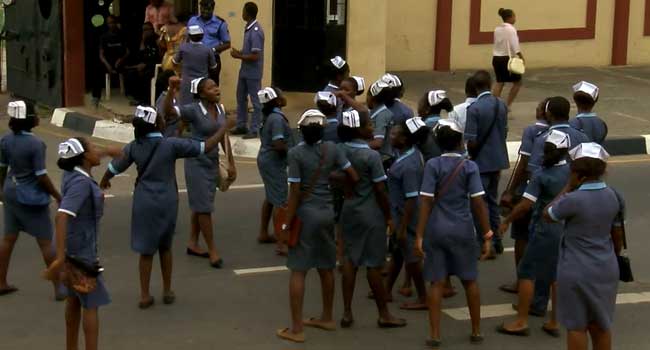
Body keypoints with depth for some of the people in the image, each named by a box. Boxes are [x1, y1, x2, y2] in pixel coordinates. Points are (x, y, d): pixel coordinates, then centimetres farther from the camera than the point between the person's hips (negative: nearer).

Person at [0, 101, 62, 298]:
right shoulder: (35, 144, -22)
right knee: (46, 242, 3)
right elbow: (41, 176, -19)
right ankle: (59, 288, 9)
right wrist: (58, 196, -8)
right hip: (32, 198, -6)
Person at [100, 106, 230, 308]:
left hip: (144, 203, 1)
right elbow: (206, 147, -12)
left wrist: (104, 182, 32)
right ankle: (167, 291, 24)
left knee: (146, 249, 9)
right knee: (165, 247, 17)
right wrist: (224, 128, 1)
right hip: (166, 202, -1)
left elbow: (114, 168, 10)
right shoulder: (171, 145, -14)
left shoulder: (134, 147, -4)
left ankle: (145, 296, 13)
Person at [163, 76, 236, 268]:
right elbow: (168, 111, -34)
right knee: (204, 207, -3)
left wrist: (231, 164, 11)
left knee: (201, 205, 16)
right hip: (197, 163, -7)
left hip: (212, 162, 7)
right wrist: (172, 90, -49)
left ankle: (193, 244, 28)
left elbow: (224, 138, 10)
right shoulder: (194, 110, -18)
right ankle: (212, 250, 4)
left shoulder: (220, 109, 1)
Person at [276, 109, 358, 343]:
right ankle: (327, 318, 33)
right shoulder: (331, 149, -1)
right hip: (327, 212, 5)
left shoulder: (296, 153, -14)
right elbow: (354, 177, 0)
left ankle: (296, 329, 1)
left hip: (306, 213, -5)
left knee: (298, 271, 0)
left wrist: (287, 222, -8)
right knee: (326, 268, 18)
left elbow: (295, 192, -15)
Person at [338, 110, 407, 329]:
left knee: (350, 260, 11)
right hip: (370, 214, -6)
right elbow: (380, 190, -15)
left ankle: (347, 313, 14)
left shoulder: (342, 151, -2)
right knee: (374, 264, 3)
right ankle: (384, 315, 14)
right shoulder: (372, 156, -18)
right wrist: (388, 216, -5)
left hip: (349, 210, 6)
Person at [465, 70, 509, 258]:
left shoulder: (474, 109, -20)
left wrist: (472, 156, 0)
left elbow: (471, 141, -19)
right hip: (498, 160, 6)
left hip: (481, 162, -6)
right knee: (492, 200, 20)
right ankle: (495, 241, 28)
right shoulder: (502, 105, 0)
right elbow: (504, 132, 8)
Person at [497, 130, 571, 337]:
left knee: (527, 273, 3)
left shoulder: (542, 176, -16)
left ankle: (521, 322, 4)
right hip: (568, 230, 6)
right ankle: (554, 323, 16)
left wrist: (506, 221, -6)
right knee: (558, 275, 12)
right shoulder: (573, 173, 2)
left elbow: (525, 205, -18)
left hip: (545, 231, -6)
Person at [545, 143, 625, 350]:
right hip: (606, 269, 6)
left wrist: (568, 189, -3)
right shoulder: (614, 197, -3)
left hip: (577, 271, -6)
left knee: (577, 326, 9)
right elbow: (618, 236, 6)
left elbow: (547, 215, -4)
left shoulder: (574, 200, -21)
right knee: (601, 324, 19)